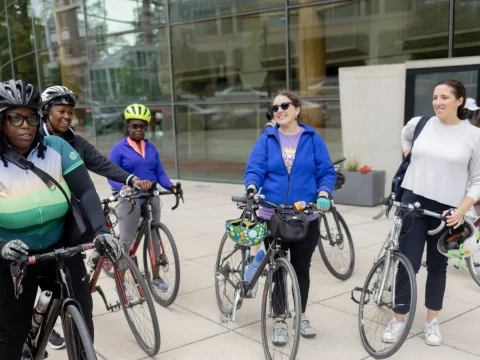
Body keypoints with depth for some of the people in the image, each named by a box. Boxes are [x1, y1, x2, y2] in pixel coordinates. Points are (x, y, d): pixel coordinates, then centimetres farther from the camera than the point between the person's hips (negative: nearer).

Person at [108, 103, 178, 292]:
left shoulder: (151, 148, 8)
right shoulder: (119, 148, -5)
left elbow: (160, 172, 6)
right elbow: (111, 177, -10)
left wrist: (170, 185, -14)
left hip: (151, 198, 5)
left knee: (154, 237, 12)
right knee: (125, 241, 0)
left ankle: (156, 276, 26)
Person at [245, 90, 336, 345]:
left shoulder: (312, 138, 1)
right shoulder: (267, 139, 2)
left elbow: (326, 171, 0)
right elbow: (254, 169, -6)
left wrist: (323, 194, -18)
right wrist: (251, 188, -26)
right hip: (273, 216, 0)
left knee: (302, 268, 13)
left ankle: (302, 316, 32)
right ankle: (279, 321, 22)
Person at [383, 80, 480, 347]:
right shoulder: (419, 124, 0)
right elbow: (405, 137, 26)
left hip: (447, 210, 0)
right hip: (412, 202, 1)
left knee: (437, 266, 12)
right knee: (407, 264, -1)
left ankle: (432, 321, 26)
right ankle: (398, 320, 13)